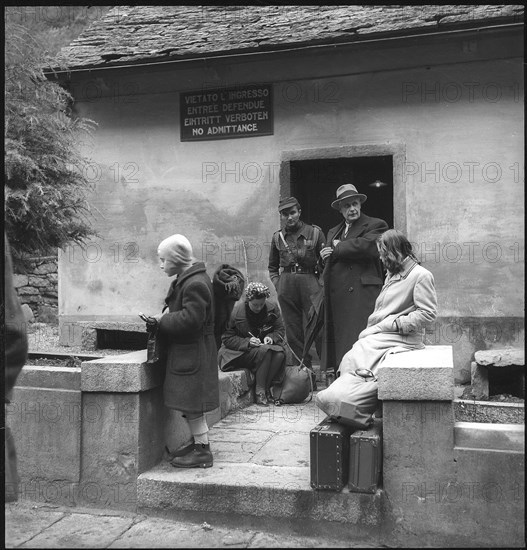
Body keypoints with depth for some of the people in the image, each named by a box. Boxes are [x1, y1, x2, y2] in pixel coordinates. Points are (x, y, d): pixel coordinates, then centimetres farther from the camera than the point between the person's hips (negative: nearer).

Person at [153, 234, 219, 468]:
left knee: (191, 404, -2)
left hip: (192, 352, -10)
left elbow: (190, 319, -26)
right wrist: (167, 314, 4)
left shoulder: (195, 284, -20)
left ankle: (203, 451, 8)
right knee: (189, 403, 16)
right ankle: (198, 443, 28)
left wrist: (162, 320, -15)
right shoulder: (185, 280, 12)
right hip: (185, 350, 10)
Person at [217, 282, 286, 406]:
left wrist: (271, 337, -16)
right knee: (265, 351, -34)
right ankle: (260, 391, -24)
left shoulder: (272, 308, -3)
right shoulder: (236, 312, -14)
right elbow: (227, 339, -10)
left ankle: (266, 387, -15)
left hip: (265, 345, 4)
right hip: (241, 352, -4)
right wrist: (247, 342, -25)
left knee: (280, 354, -29)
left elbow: (280, 330, 7)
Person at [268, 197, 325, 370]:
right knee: (293, 333, 5)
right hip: (286, 287, 3)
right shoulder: (278, 237, 11)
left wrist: (322, 284, -6)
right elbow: (272, 266, 21)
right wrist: (278, 284, 6)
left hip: (310, 283, -3)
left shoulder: (315, 232, 3)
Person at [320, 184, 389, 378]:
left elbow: (368, 247, -15)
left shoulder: (375, 225, 5)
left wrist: (339, 247, -1)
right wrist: (326, 257, 5)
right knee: (336, 337, 2)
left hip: (362, 294, -6)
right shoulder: (333, 232, 27)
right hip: (336, 296, 6)